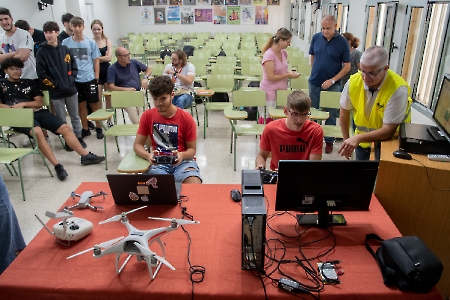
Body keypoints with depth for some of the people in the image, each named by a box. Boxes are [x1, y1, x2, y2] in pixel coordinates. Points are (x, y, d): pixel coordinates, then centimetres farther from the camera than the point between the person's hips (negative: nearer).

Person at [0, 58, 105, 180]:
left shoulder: (29, 82, 17)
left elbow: (39, 102, 12)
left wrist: (23, 104, -5)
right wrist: (13, 108, -11)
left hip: (38, 112, 5)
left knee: (65, 128, -11)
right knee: (37, 131, -36)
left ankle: (86, 156, -8)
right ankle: (57, 165, -39)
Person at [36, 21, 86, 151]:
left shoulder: (65, 49, 6)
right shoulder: (42, 52, -4)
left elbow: (74, 67, 10)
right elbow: (41, 74, -7)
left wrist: (71, 80, -4)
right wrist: (54, 85, -12)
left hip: (71, 89, 3)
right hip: (56, 92, -3)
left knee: (75, 116, 13)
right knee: (61, 119, 6)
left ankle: (79, 137, 26)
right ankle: (67, 140, 18)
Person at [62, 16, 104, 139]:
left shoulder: (91, 42, -1)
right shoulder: (66, 43, 0)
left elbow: (96, 61, 4)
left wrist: (96, 78, 0)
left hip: (90, 78, -1)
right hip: (74, 79, 1)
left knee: (94, 104, 6)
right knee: (81, 105, 11)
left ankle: (98, 128, 20)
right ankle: (85, 129, 23)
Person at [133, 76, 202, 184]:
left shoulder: (186, 118, -4)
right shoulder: (147, 116, 2)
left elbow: (192, 149, 2)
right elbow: (138, 145, 4)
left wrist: (182, 155, -22)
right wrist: (148, 156, -19)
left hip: (182, 161, -1)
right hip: (157, 163, 2)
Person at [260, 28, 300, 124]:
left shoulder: (283, 52, 6)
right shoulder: (269, 55, -17)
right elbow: (270, 77, -20)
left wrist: (290, 73, 0)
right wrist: (288, 75, -14)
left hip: (281, 91, 7)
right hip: (270, 92, -7)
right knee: (268, 120, 0)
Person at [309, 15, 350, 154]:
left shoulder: (342, 42, -9)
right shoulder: (316, 38, -1)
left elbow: (347, 66, -6)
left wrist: (332, 80, -14)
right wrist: (316, 72, 8)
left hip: (333, 84, -2)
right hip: (314, 82, 3)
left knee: (330, 115, 8)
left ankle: (329, 141, 22)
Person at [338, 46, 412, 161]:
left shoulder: (398, 89, -27)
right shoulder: (353, 81, -17)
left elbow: (388, 131, -27)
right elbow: (344, 112, 0)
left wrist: (358, 138, -38)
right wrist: (346, 140, 1)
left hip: (389, 143, -3)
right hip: (363, 142, 3)